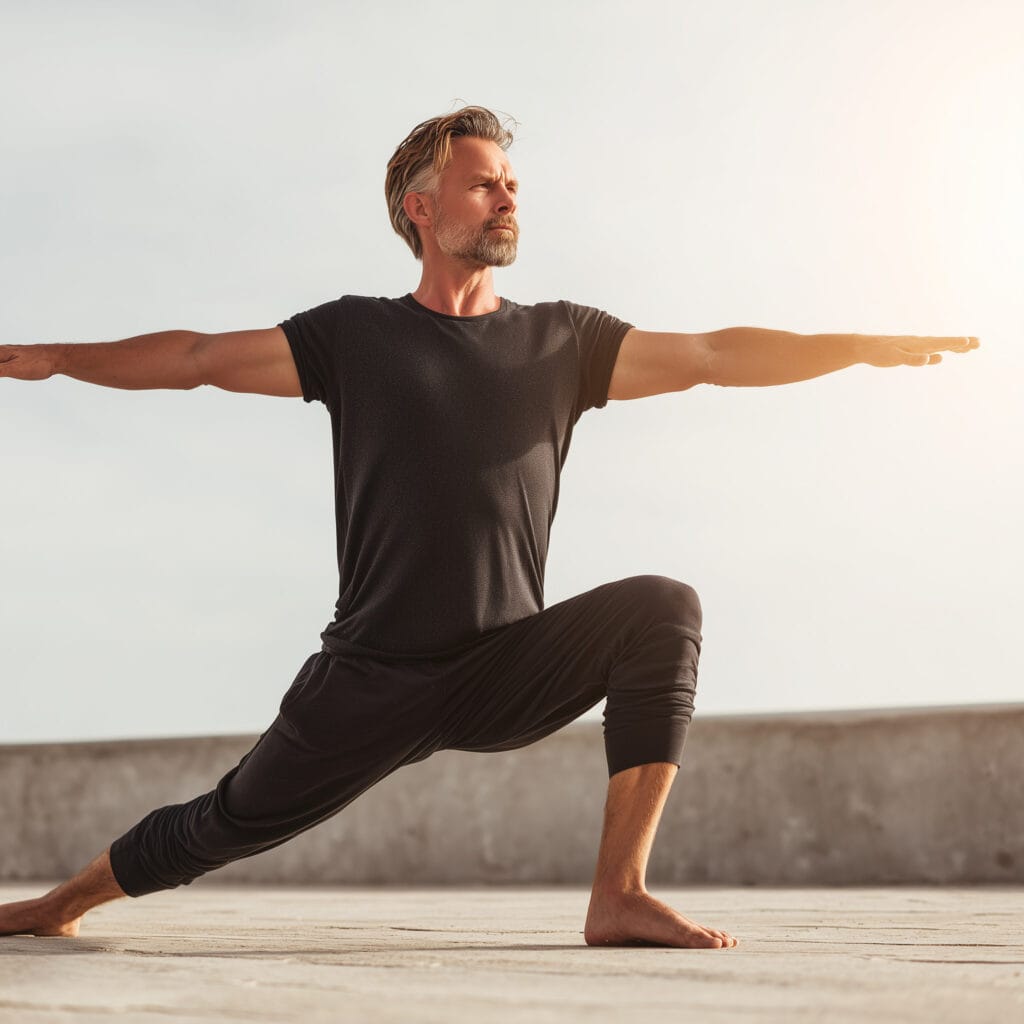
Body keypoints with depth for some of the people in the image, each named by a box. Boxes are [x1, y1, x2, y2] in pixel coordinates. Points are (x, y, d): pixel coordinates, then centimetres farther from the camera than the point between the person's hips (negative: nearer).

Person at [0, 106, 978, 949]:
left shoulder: (562, 339, 7)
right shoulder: (354, 335, 5)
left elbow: (715, 355, 1)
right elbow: (199, 357, 9)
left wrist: (870, 345, -6)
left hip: (511, 671, 1)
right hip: (372, 677, -1)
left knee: (662, 608, -22)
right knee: (231, 823, 1)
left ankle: (619, 896, -22)